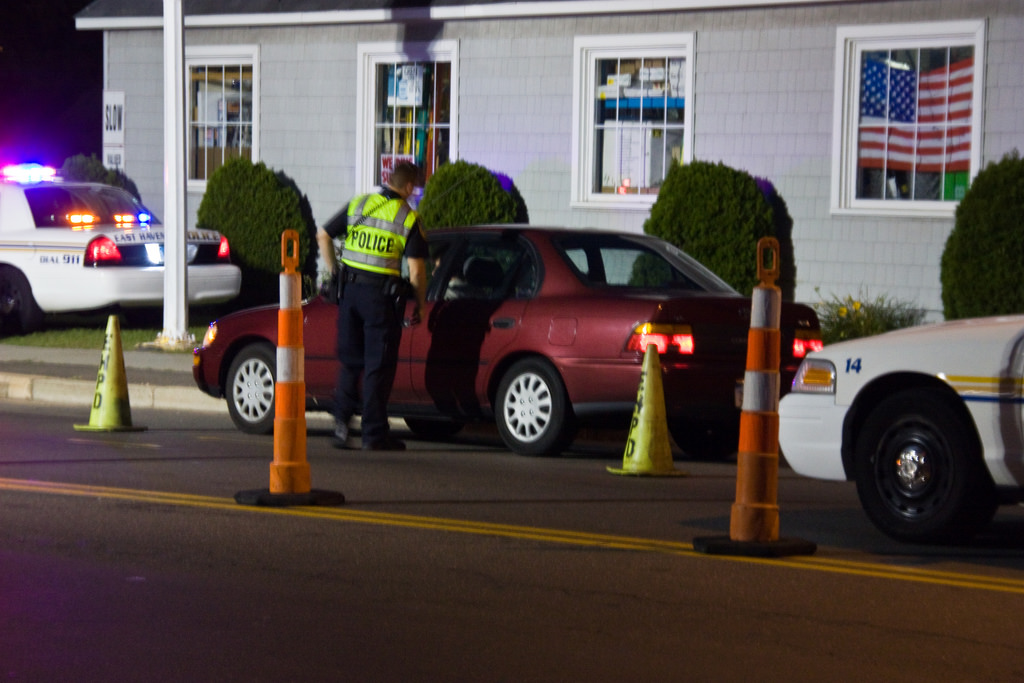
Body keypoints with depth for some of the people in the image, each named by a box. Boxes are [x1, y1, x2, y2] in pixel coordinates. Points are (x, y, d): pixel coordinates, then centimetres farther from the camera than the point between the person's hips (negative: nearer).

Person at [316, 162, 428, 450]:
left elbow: (323, 236, 10)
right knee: (378, 365, 2)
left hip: (349, 288, 4)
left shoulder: (358, 204, 6)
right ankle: (374, 434, 4)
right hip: (381, 295, -4)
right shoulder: (409, 219, -6)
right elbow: (416, 271, -10)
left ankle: (341, 419, 4)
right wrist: (419, 306, 3)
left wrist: (335, 272, 18)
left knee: (350, 359, 17)